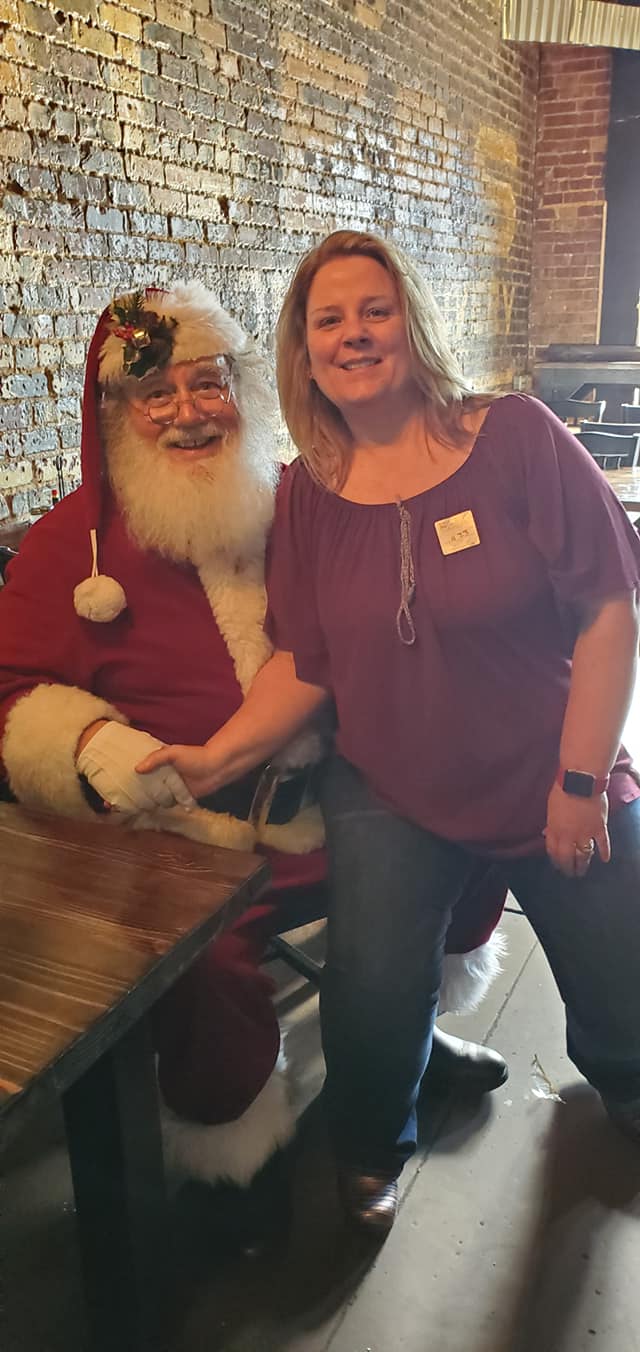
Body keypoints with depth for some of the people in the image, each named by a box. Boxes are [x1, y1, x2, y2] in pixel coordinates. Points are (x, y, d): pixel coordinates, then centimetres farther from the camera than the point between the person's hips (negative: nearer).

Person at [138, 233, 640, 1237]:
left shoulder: (515, 437, -13)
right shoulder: (308, 494, -2)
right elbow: (304, 664, -2)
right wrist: (211, 761, -15)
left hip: (559, 790, 0)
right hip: (391, 795, 1)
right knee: (376, 986, -16)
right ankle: (373, 1149, 21)